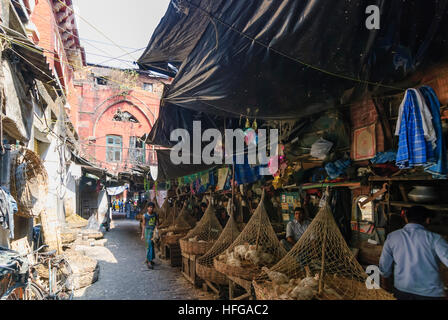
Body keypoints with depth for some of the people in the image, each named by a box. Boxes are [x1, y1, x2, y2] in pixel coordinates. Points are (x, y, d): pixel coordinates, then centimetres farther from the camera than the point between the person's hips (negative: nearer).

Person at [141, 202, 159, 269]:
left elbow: (157, 223, 6)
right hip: (148, 231, -3)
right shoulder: (145, 216, -3)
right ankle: (149, 262, -8)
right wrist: (142, 235, 2)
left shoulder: (156, 215, 3)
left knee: (152, 246, 12)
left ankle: (148, 259, 30)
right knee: (149, 246, -10)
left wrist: (155, 229, -11)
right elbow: (143, 225, 2)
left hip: (154, 231, 3)